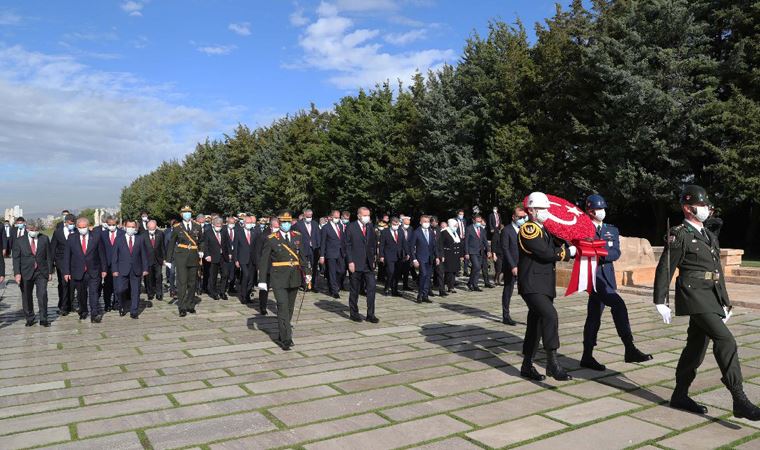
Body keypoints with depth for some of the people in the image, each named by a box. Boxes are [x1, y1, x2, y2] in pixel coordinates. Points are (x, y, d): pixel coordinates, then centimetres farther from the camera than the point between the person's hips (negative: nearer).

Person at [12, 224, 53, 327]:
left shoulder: (44, 239, 3)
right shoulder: (19, 241, 2)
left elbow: (49, 256, 5)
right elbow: (16, 259, 1)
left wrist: (50, 272, 2)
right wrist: (17, 273, -9)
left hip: (41, 272, -1)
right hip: (26, 273, 1)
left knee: (42, 295, -7)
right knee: (26, 297, 8)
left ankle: (43, 319, 3)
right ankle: (29, 319, 23)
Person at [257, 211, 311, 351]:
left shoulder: (298, 236, 7)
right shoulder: (271, 239, -4)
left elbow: (303, 256, 12)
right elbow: (264, 261, -3)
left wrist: (307, 272, 7)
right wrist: (262, 280, -6)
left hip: (294, 278, 4)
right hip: (279, 279, -4)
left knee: (290, 308, 11)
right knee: (283, 307, -11)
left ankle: (282, 335, 26)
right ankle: (286, 339, -8)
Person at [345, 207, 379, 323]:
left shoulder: (370, 227, 10)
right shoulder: (350, 227, -5)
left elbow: (374, 243, 15)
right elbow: (347, 246, -6)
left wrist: (374, 258, 7)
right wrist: (350, 262, -12)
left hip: (369, 264, 4)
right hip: (356, 264, -4)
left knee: (371, 288, -3)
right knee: (355, 290, 6)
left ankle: (370, 314, 4)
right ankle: (353, 313, 19)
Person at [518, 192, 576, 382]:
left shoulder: (545, 231, 18)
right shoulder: (528, 229, -11)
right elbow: (547, 253, -18)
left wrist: (569, 248, -2)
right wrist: (569, 252, -6)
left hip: (545, 286, 9)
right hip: (532, 285, -9)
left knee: (536, 325, 12)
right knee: (550, 316, -25)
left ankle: (527, 366, 20)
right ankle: (553, 363, -23)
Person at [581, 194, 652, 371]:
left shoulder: (612, 230, 15)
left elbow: (615, 253, 1)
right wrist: (605, 247, -15)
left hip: (606, 276, 6)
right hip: (593, 276, -6)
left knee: (594, 317, 10)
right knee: (618, 305, -21)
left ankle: (587, 357, 17)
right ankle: (630, 350, -19)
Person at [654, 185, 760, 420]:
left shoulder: (709, 236, 21)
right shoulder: (678, 235, -5)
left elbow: (718, 271, 24)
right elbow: (664, 269, -8)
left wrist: (725, 302, 23)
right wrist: (661, 302, -11)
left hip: (712, 298, 9)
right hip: (694, 295, -9)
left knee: (697, 346, 11)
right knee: (726, 341, -18)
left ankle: (680, 395, 21)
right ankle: (740, 401, -17)